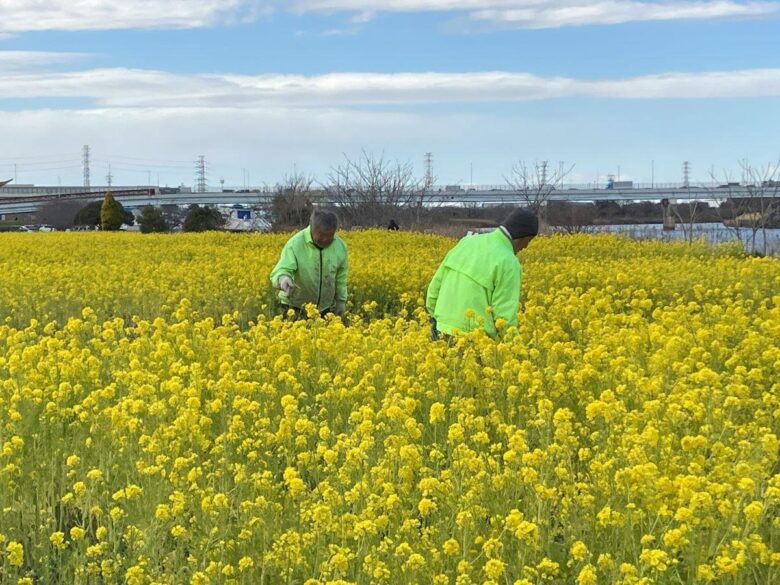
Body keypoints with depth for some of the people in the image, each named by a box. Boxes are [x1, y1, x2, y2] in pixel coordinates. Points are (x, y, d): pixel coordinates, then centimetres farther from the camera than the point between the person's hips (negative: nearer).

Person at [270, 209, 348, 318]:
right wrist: (283, 279, -51)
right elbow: (281, 271, -29)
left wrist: (341, 301, 11)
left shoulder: (340, 246, -7)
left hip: (326, 308, 3)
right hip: (296, 307, -3)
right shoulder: (295, 244, -21)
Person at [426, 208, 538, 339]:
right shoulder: (508, 263, -13)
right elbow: (504, 316, -15)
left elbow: (436, 286, 13)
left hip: (444, 334, 7)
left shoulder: (468, 242, 8)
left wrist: (438, 323, 23)